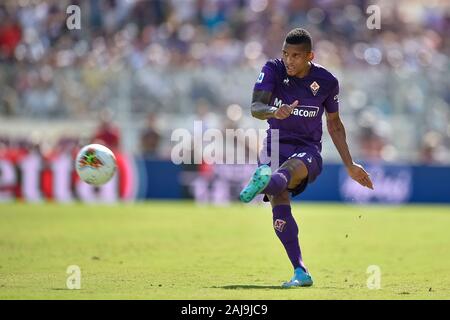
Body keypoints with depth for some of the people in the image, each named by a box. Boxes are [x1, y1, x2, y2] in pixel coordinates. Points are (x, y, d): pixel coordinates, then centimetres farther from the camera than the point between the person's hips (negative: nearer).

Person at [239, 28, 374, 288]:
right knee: (279, 204, -24)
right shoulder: (273, 70, -3)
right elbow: (255, 108, -17)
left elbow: (334, 124, 14)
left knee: (291, 168, -40)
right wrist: (274, 112, -41)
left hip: (307, 151, -1)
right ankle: (301, 273, -25)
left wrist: (350, 165, 17)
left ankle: (265, 183, -75)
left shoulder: (326, 81, -1)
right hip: (275, 147, 1)